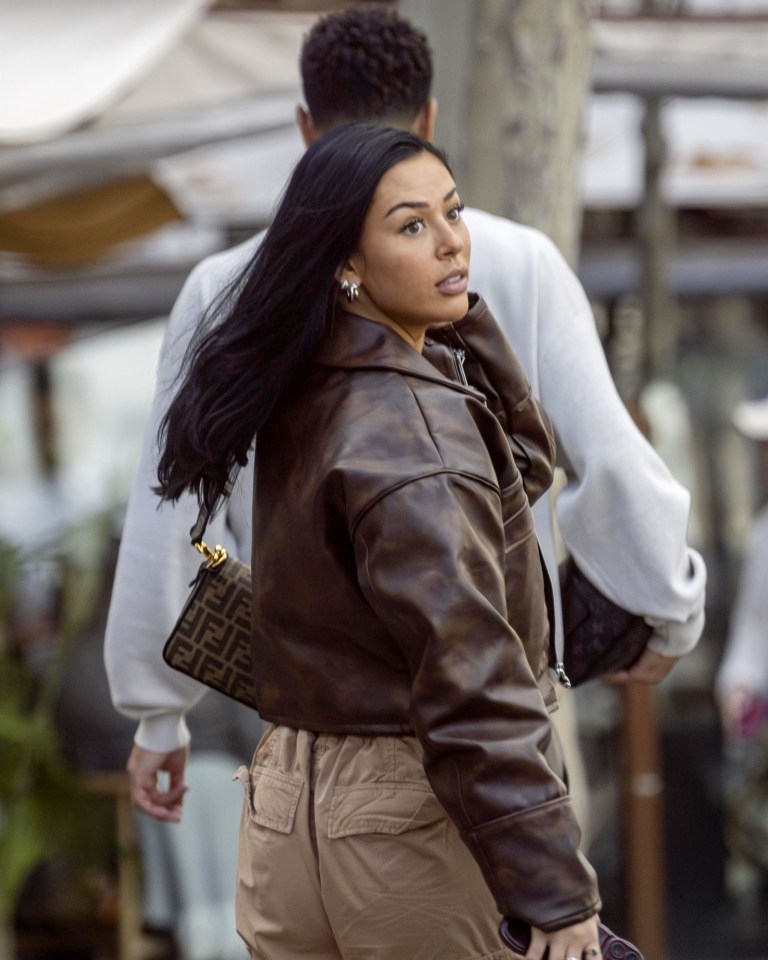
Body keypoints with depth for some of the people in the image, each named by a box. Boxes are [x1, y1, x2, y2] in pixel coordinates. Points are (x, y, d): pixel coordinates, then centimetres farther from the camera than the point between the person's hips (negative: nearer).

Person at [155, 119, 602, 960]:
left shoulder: (306, 389, 5)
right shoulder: (411, 436, -21)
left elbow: (524, 464, 15)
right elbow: (470, 685, -24)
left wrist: (454, 313, 5)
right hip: (407, 826, -8)